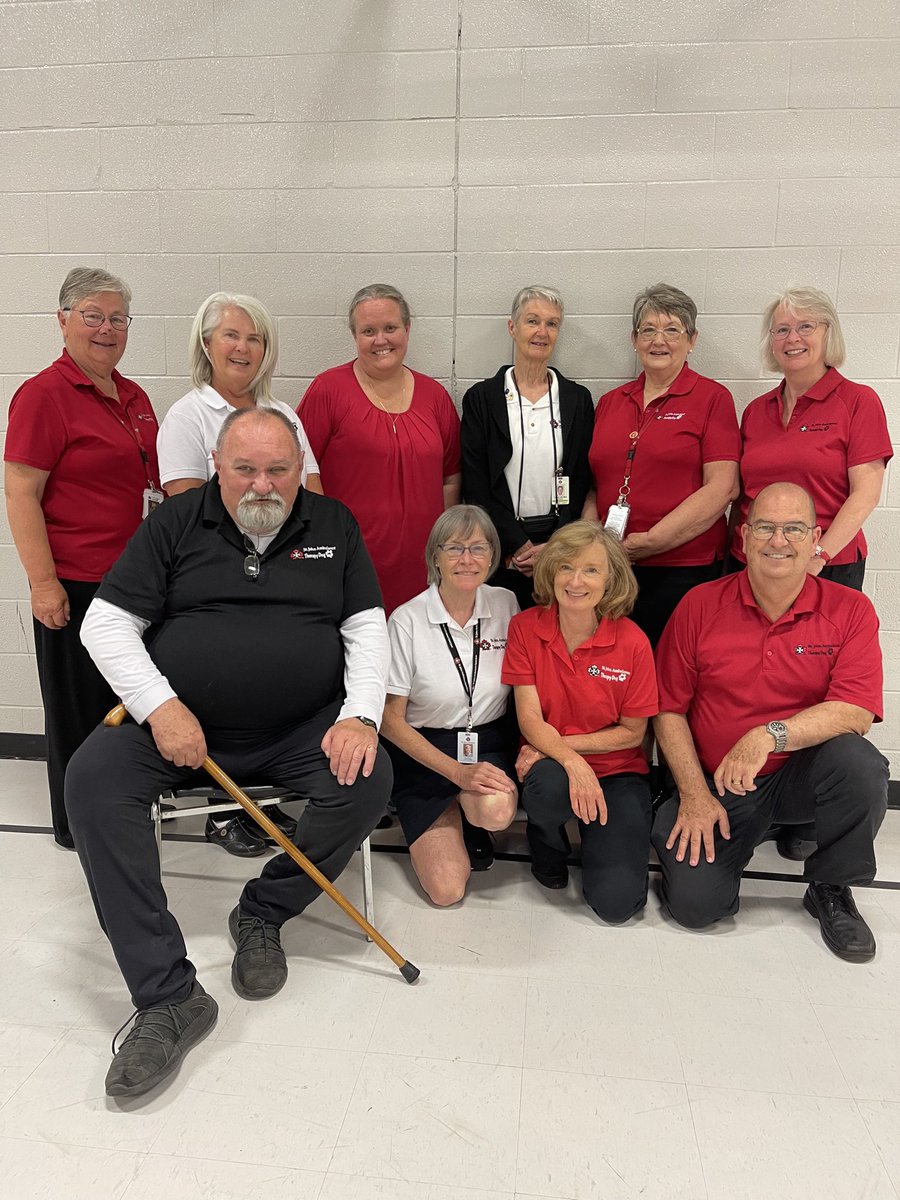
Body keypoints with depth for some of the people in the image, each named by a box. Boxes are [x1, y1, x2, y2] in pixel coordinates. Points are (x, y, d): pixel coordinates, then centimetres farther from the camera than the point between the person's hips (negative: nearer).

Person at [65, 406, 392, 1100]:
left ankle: (263, 913, 1)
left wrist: (361, 714, -13)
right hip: (178, 724, 1)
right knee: (93, 781, -24)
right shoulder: (176, 524, 3)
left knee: (370, 781, -25)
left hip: (303, 730, 0)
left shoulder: (333, 526, 6)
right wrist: (161, 707, -14)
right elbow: (106, 624, 0)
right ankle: (169, 997, -20)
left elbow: (367, 626, 3)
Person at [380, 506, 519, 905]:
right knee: (447, 889, -12)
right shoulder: (407, 621, -14)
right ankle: (448, 819, 20)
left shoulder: (505, 604, -4)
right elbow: (390, 718, -9)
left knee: (496, 809, -32)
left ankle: (471, 823, 6)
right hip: (424, 752, -2)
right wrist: (456, 771, -18)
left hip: (490, 744, 2)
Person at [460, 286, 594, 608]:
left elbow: (583, 482, 5)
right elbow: (475, 485, -3)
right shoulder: (481, 398, 2)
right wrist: (519, 546, -9)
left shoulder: (578, 399, 8)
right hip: (500, 554, -1)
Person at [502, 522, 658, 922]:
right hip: (551, 763, 1)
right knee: (550, 787, -38)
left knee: (616, 902, -16)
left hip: (617, 771, 0)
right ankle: (547, 842, 1)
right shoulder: (525, 627, -8)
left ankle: (593, 838, 20)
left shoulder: (632, 642, -12)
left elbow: (633, 733, -5)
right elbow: (529, 719, -11)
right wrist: (570, 761, -29)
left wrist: (558, 743, -13)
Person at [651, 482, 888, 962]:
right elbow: (670, 709, -3)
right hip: (714, 782, 0)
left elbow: (857, 711, -17)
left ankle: (831, 890, -3)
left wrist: (769, 735, -31)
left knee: (860, 763, -32)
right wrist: (694, 794, -10)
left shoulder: (849, 610, -5)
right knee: (694, 904, -17)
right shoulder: (700, 605, -5)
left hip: (801, 774, 1)